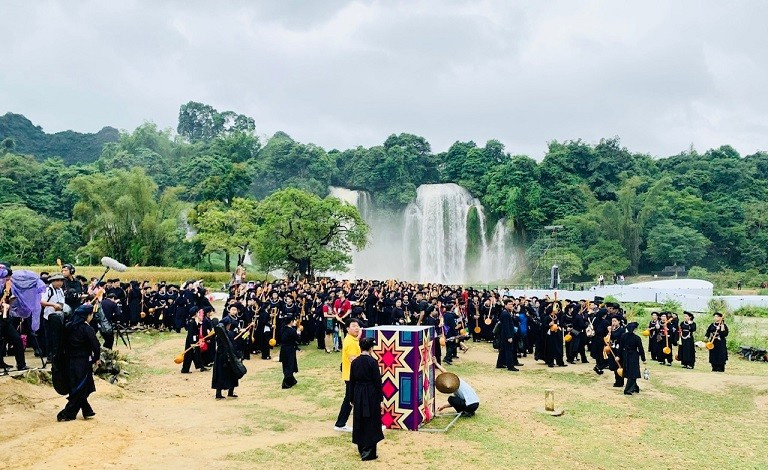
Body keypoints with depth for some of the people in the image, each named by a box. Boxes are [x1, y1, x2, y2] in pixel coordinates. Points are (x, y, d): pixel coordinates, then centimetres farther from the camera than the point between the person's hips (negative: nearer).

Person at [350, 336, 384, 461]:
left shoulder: (354, 362, 0)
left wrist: (352, 399, 15)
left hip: (358, 395, 4)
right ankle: (368, 453, 4)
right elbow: (378, 382, -12)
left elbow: (351, 382, 6)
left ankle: (362, 449, 25)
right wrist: (381, 399, -6)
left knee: (359, 423, 15)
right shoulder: (372, 362, -14)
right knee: (371, 424, 4)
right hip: (371, 395, -4)